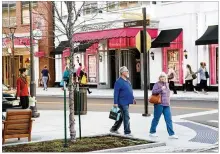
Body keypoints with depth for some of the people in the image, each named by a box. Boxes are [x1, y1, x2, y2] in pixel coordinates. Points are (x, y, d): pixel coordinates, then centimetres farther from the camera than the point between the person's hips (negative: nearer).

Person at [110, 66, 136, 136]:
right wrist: (115, 103, -20)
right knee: (126, 117, -7)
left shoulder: (127, 81, 15)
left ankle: (114, 129, 27)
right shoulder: (119, 82, -14)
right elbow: (116, 93, -17)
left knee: (121, 117, 16)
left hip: (127, 102, 9)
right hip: (122, 103, -9)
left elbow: (130, 90, 24)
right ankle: (127, 132, -1)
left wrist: (132, 98, 22)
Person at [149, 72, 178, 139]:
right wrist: (161, 89, -25)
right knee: (156, 118, 4)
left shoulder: (166, 84, 14)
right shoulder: (157, 84, -6)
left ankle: (171, 134, 1)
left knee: (169, 119, 1)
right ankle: (152, 132, 18)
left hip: (166, 105, 6)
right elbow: (153, 92, -18)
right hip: (159, 104, -6)